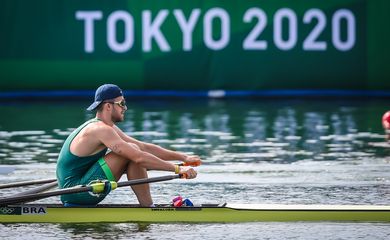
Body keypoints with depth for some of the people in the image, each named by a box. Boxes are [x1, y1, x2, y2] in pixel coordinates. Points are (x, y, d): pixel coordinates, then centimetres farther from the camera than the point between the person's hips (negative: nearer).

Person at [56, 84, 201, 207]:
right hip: (77, 192, -10)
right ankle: (148, 209, -11)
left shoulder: (107, 128, 14)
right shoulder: (101, 130, -18)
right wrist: (178, 169, -23)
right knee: (132, 153, -16)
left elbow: (144, 147, 14)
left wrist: (183, 157, 9)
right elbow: (139, 157, -25)